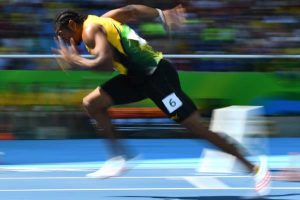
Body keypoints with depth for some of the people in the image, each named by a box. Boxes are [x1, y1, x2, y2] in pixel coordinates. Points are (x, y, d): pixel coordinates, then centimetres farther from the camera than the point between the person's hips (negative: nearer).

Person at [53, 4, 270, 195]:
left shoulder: (90, 30, -11)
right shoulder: (101, 21, 18)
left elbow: (105, 61, -25)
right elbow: (131, 10, 13)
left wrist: (76, 61, -10)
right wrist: (162, 14, 4)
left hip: (156, 74, -10)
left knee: (199, 129, -8)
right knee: (92, 103, 6)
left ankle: (254, 168, -3)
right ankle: (121, 157, 9)